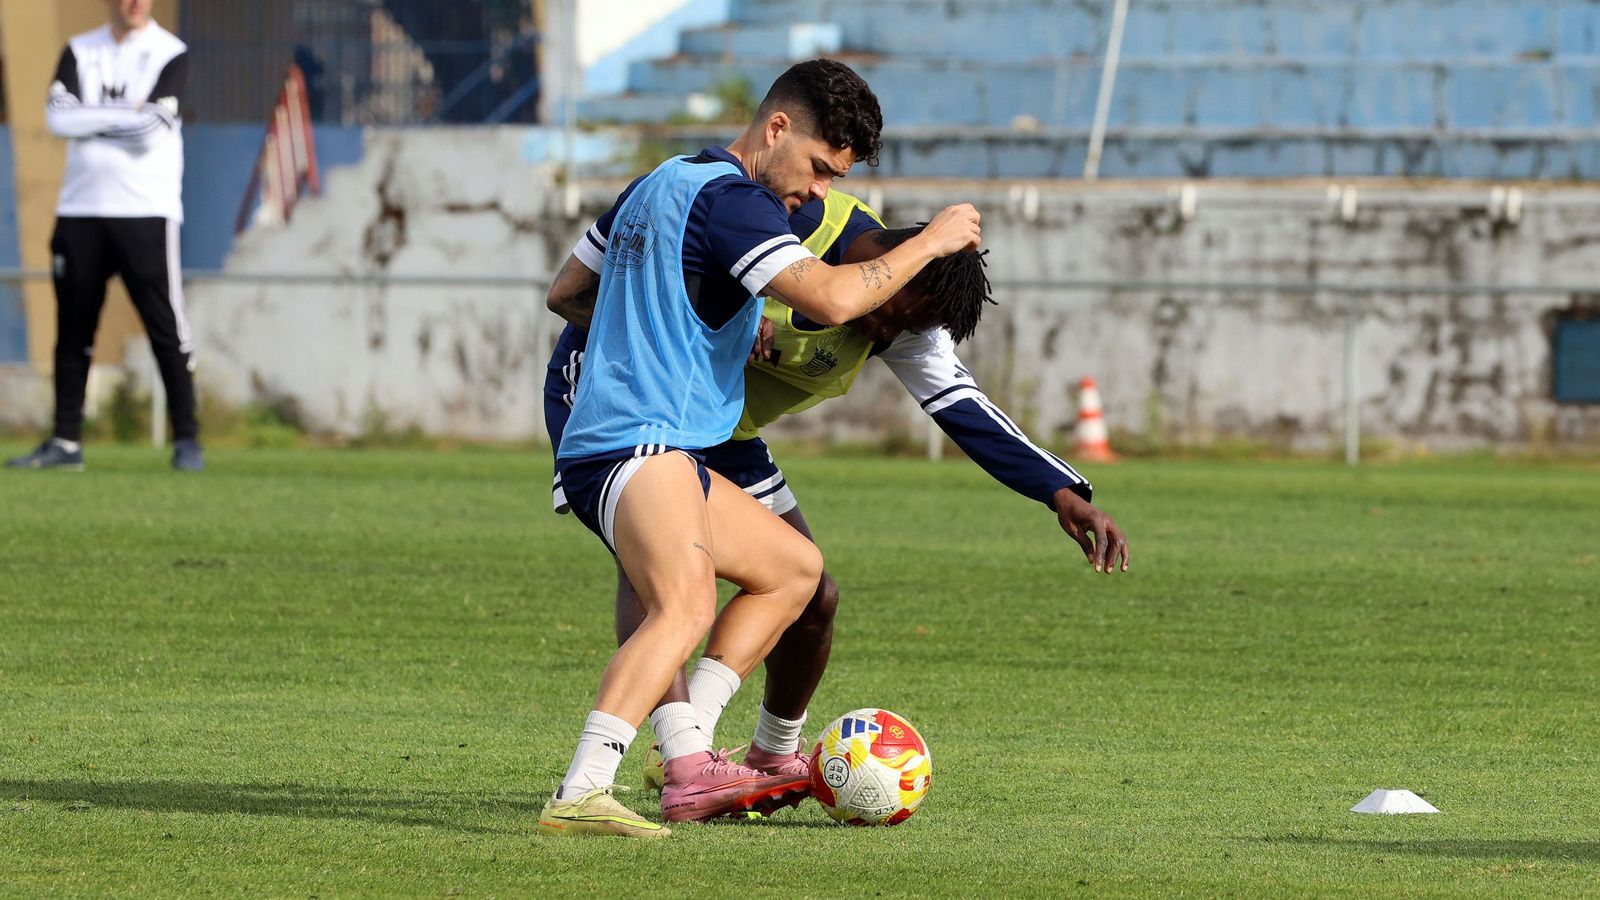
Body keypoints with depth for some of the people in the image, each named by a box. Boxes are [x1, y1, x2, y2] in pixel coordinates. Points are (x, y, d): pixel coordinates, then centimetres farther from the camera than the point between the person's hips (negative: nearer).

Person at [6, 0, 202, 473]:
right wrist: (123, 116, -12)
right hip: (81, 212, 4)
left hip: (146, 212, -4)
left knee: (166, 328, -5)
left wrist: (91, 117, -6)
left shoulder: (171, 54, -1)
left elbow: (154, 130, -14)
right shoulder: (80, 52, 10)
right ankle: (65, 442, 12)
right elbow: (58, 118, -7)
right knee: (72, 328, 6)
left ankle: (186, 439, 0)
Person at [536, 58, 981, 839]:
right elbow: (831, 299, -22)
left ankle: (687, 761, 7)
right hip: (638, 444, -11)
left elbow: (565, 289, 30)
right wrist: (930, 242, -9)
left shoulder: (660, 184, 20)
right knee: (686, 607, -32)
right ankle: (580, 795, -45)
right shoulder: (729, 197, -11)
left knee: (793, 566, 21)